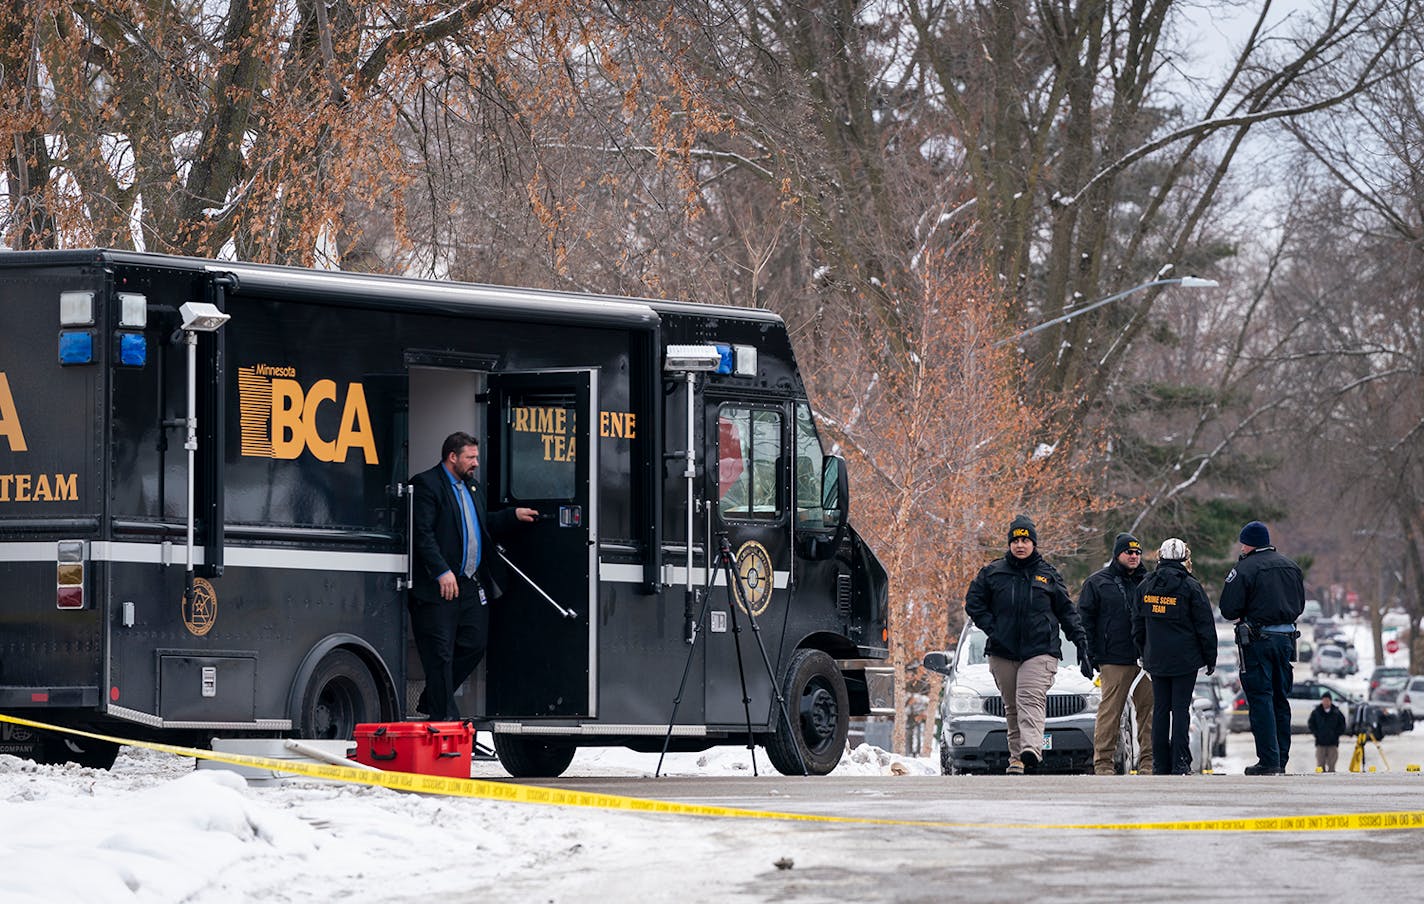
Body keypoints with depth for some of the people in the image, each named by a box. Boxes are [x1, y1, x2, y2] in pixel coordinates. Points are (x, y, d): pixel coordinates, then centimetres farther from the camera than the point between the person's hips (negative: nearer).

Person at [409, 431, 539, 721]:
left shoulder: (472, 487, 20)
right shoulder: (426, 484, -9)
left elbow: (485, 526, 29)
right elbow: (422, 533, -17)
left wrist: (514, 515, 16)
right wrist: (442, 572, -24)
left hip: (472, 585, 9)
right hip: (439, 586, -9)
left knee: (475, 644, 10)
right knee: (440, 653, -3)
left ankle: (431, 701, 23)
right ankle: (443, 716, 1)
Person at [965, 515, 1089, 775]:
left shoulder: (1048, 575, 9)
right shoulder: (993, 573, 9)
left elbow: (1066, 611, 13)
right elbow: (973, 602, 11)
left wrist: (1081, 643, 8)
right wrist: (991, 629, -3)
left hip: (1040, 650, -2)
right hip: (1003, 652, 2)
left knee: (1031, 698, -20)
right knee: (1012, 707, 7)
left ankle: (1031, 749, -37)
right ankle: (1016, 756, 13)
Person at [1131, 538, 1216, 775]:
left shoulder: (1146, 586, 6)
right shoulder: (1190, 587, -7)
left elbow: (1137, 625, 13)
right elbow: (1205, 627, -4)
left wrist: (1145, 653, 22)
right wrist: (1210, 658, 4)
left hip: (1156, 659, 3)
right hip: (1185, 658, -3)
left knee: (1160, 709, 8)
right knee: (1181, 708, -3)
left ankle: (1160, 764, 7)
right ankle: (1180, 763, -7)